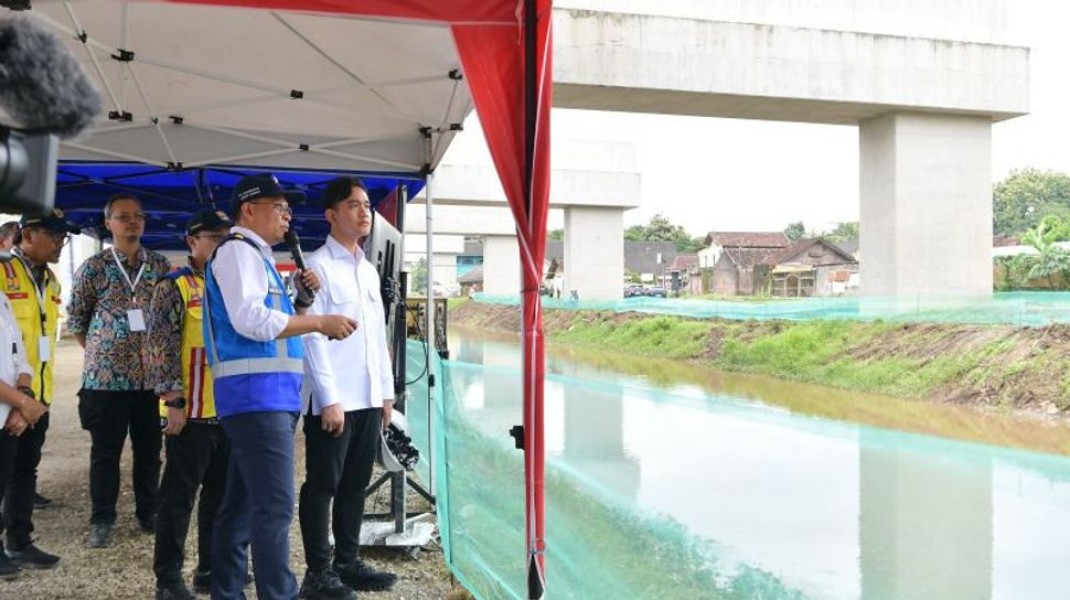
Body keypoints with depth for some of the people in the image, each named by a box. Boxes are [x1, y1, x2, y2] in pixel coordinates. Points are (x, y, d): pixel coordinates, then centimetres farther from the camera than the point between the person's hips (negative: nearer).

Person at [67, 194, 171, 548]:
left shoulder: (160, 265, 5)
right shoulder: (94, 267, -1)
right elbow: (75, 318, 7)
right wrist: (99, 351, 6)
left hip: (151, 375, 2)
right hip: (106, 375, -2)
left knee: (149, 449, 9)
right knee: (105, 451, 5)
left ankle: (148, 513, 23)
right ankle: (102, 521, 16)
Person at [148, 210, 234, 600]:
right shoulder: (174, 287, -6)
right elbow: (161, 348, -12)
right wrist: (174, 400, -17)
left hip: (231, 409, 7)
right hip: (192, 412, -6)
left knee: (223, 494, 13)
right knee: (179, 494, 1)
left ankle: (212, 569, 25)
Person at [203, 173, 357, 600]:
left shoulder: (257, 256, 23)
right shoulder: (237, 249, -7)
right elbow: (250, 320, -20)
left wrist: (301, 300, 9)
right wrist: (320, 322, -15)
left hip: (269, 394, 10)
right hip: (256, 394, -10)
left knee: (243, 503, 13)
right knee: (275, 506, -12)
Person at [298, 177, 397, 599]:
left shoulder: (369, 270, 16)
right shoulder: (317, 267, -7)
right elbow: (312, 338, -12)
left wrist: (386, 391, 14)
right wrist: (329, 399, -16)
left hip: (368, 398, 7)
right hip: (332, 399, -7)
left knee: (355, 484, 13)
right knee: (322, 485, 1)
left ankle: (348, 562, 23)